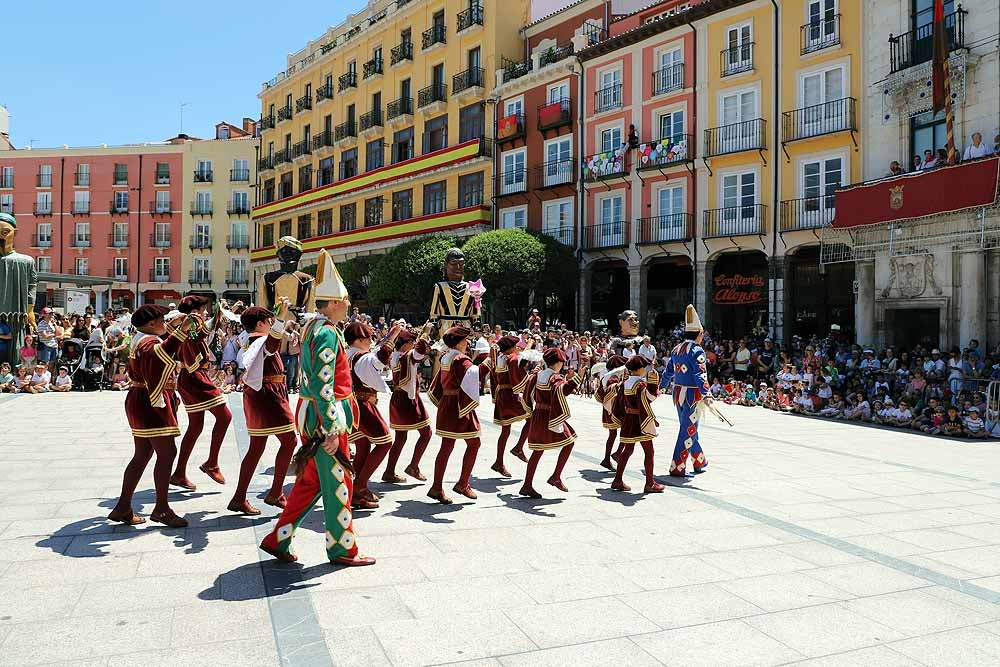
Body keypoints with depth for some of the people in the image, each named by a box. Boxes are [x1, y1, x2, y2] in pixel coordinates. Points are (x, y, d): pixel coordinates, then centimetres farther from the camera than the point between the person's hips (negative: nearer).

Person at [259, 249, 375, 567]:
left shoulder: (312, 327, 13)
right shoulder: (327, 334, -19)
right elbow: (323, 387, -24)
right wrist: (332, 430, -23)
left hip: (310, 416, 10)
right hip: (326, 419, -10)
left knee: (311, 481, 18)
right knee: (338, 483, 2)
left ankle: (278, 540, 25)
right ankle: (342, 549, 15)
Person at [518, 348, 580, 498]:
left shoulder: (538, 374, 6)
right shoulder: (555, 377, -16)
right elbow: (561, 390, -36)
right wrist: (574, 378, -39)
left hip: (537, 416, 8)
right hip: (550, 418, -7)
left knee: (538, 450, 12)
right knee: (569, 443, 9)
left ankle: (527, 485, 9)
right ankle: (556, 477, 4)